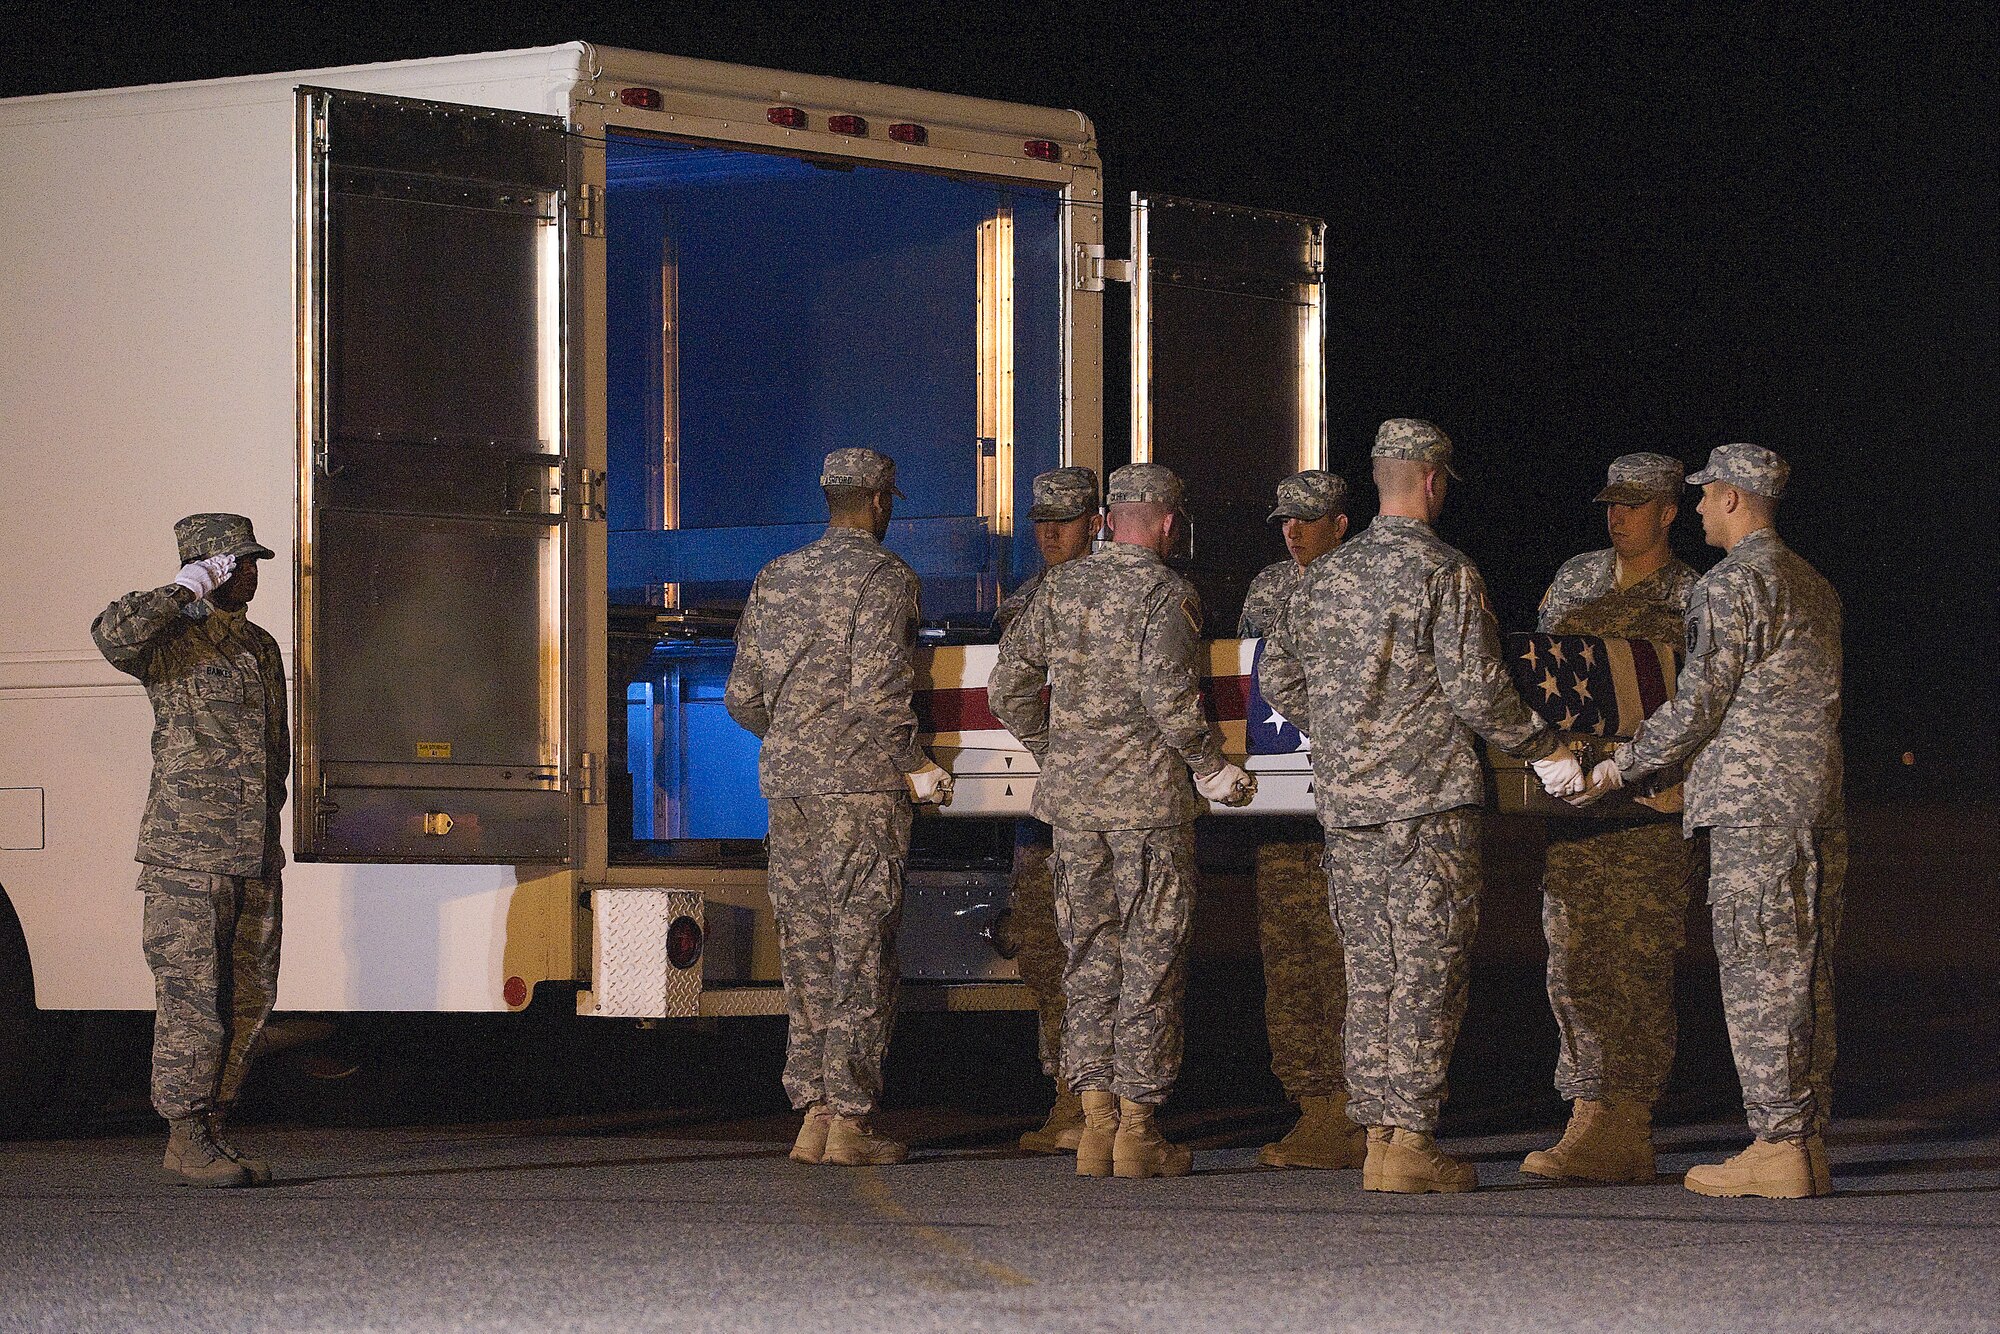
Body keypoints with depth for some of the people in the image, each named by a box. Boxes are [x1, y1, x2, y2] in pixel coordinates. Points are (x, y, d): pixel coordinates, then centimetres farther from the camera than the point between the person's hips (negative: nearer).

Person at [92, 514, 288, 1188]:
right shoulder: (173, 641, -6)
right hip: (187, 853, -8)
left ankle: (212, 1128, 15)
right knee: (191, 994, -6)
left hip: (256, 856, 8)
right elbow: (113, 634, -30)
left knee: (249, 997, 8)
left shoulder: (261, 647, 17)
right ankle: (185, 1140, -3)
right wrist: (187, 590, -20)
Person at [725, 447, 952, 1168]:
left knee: (807, 951, 9)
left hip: (788, 785, 6)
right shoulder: (884, 578, -7)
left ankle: (814, 1115, 7)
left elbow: (743, 697, 12)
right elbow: (876, 693, -18)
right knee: (862, 954, -3)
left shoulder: (775, 580, 13)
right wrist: (919, 767, -7)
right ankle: (850, 1120, -4)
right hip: (862, 785, -6)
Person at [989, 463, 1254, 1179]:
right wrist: (1212, 768, -9)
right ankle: (1137, 1129, 0)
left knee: (1089, 958, 11)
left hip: (1072, 797, 5)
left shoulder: (1059, 586, 9)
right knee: (1150, 960, 0)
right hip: (1149, 794, -5)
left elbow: (1008, 685, 9)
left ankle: (1097, 1121, 8)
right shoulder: (1167, 593, -8)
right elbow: (1167, 690, -21)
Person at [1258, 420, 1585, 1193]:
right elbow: (1476, 690, -13)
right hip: (1430, 796, -6)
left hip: (1346, 802, 6)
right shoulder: (1445, 575, -9)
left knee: (1369, 970, 10)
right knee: (1427, 970, -3)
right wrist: (1544, 752, 0)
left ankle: (1377, 1134, 11)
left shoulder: (1325, 576, 9)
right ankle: (1409, 1139, -6)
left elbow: (1277, 679, 14)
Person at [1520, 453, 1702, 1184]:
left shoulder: (1692, 600, 0)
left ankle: (1622, 1131, -9)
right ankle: (1591, 1118, 7)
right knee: (1572, 964, 2)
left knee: (1634, 966, -8)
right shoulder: (1574, 579, 15)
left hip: (1647, 803, -5)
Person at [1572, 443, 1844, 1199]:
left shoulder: (1732, 584, -9)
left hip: (1753, 805, -8)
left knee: (1757, 974, -7)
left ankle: (1776, 1146, -10)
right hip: (1819, 797, 9)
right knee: (1807, 973, 8)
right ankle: (1808, 1144, 8)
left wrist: (1620, 767, 1)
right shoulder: (1814, 587, 18)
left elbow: (1697, 706, -12)